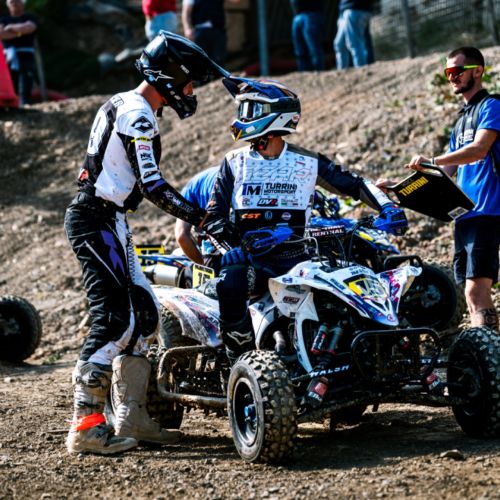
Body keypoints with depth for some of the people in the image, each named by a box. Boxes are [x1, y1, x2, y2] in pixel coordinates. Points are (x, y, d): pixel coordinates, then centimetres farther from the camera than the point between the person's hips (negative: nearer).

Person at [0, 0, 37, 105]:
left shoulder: (30, 18, 9)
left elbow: (28, 28, -13)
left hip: (25, 57, -3)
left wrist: (11, 27, 0)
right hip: (9, 57, 3)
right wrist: (19, 33, -5)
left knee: (25, 90, -13)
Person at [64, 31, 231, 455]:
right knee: (115, 320, -14)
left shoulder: (121, 104, 18)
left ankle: (131, 417, 14)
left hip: (104, 220, 11)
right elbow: (152, 185, -20)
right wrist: (197, 217, -14)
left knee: (144, 312, 11)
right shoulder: (138, 115, -14)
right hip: (99, 220, -11)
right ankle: (86, 424, -14)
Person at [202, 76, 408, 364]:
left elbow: (353, 184, 10)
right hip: (250, 258, -1)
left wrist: (387, 207, -6)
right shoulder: (235, 163, 11)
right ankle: (241, 358, -20)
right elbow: (215, 214, 7)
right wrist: (229, 243, -14)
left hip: (296, 258, 1)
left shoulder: (307, 163, 9)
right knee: (230, 285, -35)